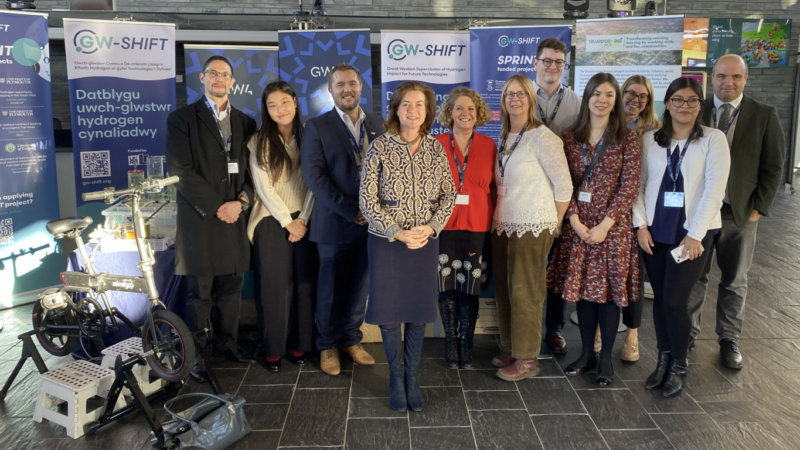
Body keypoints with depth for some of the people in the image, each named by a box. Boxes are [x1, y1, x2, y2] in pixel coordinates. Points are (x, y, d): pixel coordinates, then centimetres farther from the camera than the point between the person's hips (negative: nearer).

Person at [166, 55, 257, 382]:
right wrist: (217, 206, -12)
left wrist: (240, 202, -7)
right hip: (199, 219, -4)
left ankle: (226, 341, 26)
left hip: (235, 217, 4)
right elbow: (181, 172, -8)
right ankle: (196, 352, 15)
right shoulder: (181, 119, 0)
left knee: (231, 287, 11)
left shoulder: (245, 123, 14)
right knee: (199, 292, 3)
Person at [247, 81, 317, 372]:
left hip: (304, 222, 2)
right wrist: (287, 222, -9)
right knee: (273, 286, 1)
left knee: (303, 284, 4)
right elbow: (263, 188, -5)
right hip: (272, 223, -1)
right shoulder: (259, 142, 0)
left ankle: (298, 344, 17)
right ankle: (273, 348, 13)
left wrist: (302, 219, -7)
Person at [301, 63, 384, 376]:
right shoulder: (317, 127, -1)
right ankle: (328, 346, 25)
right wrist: (351, 211, -15)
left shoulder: (377, 125, 10)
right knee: (331, 288, 8)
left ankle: (351, 340, 30)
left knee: (359, 287, 12)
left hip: (371, 222, 3)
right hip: (334, 223, -3)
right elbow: (314, 176, -10)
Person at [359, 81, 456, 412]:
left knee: (419, 312, 9)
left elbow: (449, 195, 5)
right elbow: (367, 200, -8)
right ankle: (396, 377, 25)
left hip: (425, 242, 2)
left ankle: (412, 378, 26)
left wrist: (430, 227, -11)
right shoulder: (380, 148, -6)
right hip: (387, 242, -2)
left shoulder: (436, 149, 3)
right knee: (388, 311, 6)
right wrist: (398, 233, -15)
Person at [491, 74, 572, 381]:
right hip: (503, 226, 7)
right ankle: (510, 350, 28)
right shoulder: (504, 139, 11)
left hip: (531, 228, -7)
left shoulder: (541, 137, -11)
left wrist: (554, 224, -4)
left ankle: (527, 359, 13)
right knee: (504, 289, 13)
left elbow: (564, 185, -11)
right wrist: (497, 218, 9)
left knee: (524, 292, 0)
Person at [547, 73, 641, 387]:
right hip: (578, 225, 3)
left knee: (609, 288, 3)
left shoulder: (627, 138, -2)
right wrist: (575, 219, -8)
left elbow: (629, 186, -6)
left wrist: (605, 224, -12)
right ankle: (586, 353, 22)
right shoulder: (570, 137, 5)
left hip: (612, 226, -2)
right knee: (582, 288, 8)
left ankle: (605, 358, 17)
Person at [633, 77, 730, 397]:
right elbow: (638, 184, 7)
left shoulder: (713, 139, -2)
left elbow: (715, 190, -8)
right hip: (655, 231, 3)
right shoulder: (650, 139, 7)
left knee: (675, 300, -6)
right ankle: (664, 360, 25)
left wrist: (695, 235, -13)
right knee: (660, 298, 8)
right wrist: (641, 225, -2)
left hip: (693, 233, -3)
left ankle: (679, 367, 14)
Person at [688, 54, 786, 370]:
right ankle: (688, 335, 22)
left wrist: (759, 208, -6)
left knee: (735, 281, 11)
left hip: (740, 212, 0)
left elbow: (773, 167, 0)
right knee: (694, 276, 9)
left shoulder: (765, 115, 0)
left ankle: (729, 340, 24)